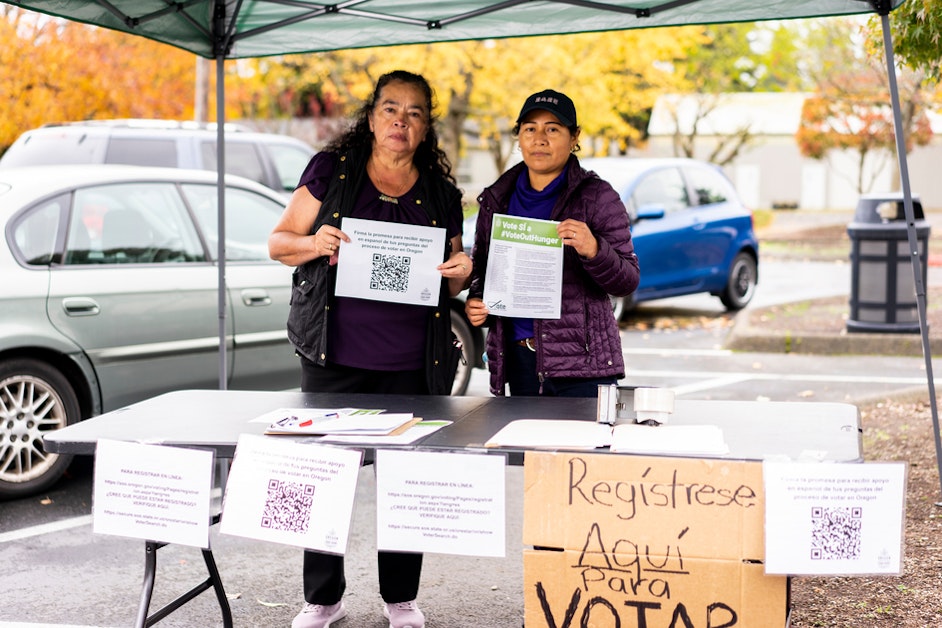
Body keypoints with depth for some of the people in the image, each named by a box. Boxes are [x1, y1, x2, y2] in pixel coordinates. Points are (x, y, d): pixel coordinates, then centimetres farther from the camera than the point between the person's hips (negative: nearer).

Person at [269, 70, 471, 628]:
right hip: (334, 353, -1)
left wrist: (462, 271, -5)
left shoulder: (441, 193, 10)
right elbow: (279, 243, 5)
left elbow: (450, 283, 18)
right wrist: (315, 242, -16)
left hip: (413, 363, 2)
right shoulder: (331, 170, 3)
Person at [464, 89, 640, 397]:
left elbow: (628, 281, -5)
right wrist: (475, 303, 1)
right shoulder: (496, 200, 10)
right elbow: (480, 267, 22)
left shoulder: (597, 196, -2)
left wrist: (594, 251, -24)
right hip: (519, 359, 4)